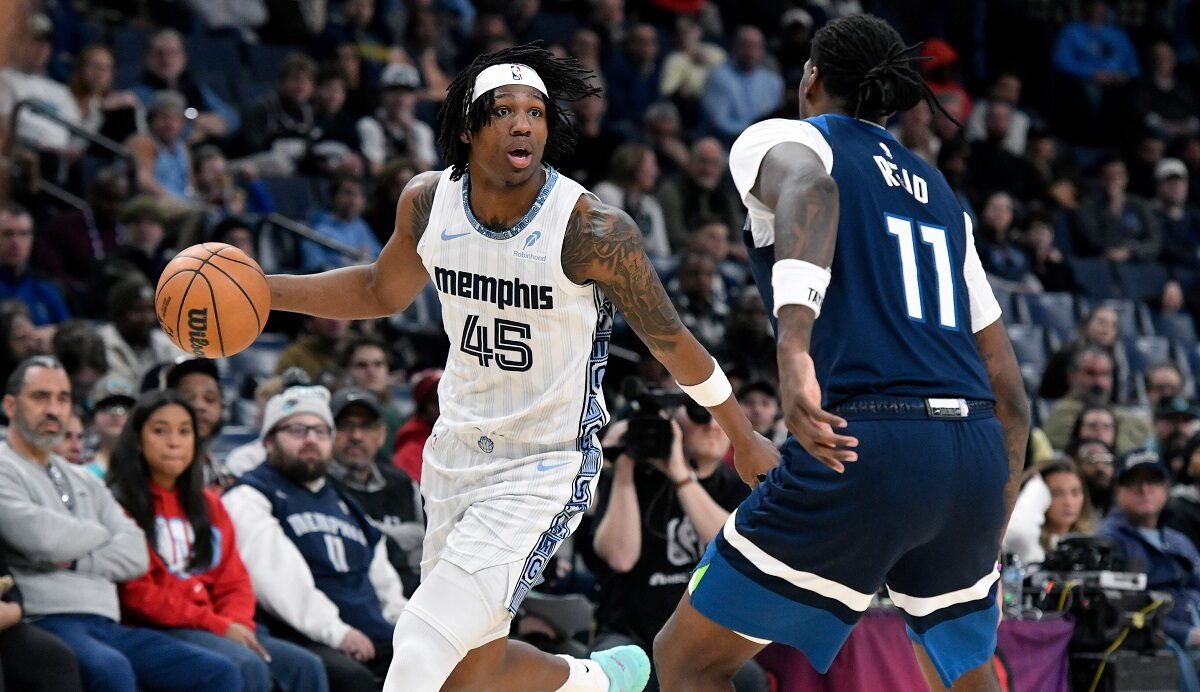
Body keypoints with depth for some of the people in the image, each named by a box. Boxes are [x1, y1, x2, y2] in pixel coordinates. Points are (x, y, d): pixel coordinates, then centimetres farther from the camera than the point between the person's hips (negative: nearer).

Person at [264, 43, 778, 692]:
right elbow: (383, 292, 13)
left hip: (543, 472, -6)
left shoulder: (594, 230, -22)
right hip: (456, 452, 6)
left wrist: (745, 441, 3)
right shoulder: (427, 202, -8)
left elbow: (671, 341, -9)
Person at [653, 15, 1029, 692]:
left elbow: (809, 188, -18)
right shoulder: (941, 197, 26)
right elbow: (1007, 388, 24)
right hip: (974, 456, 6)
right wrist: (989, 539, 31)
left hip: (858, 453, -6)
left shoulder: (778, 139, 10)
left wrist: (794, 345, -32)